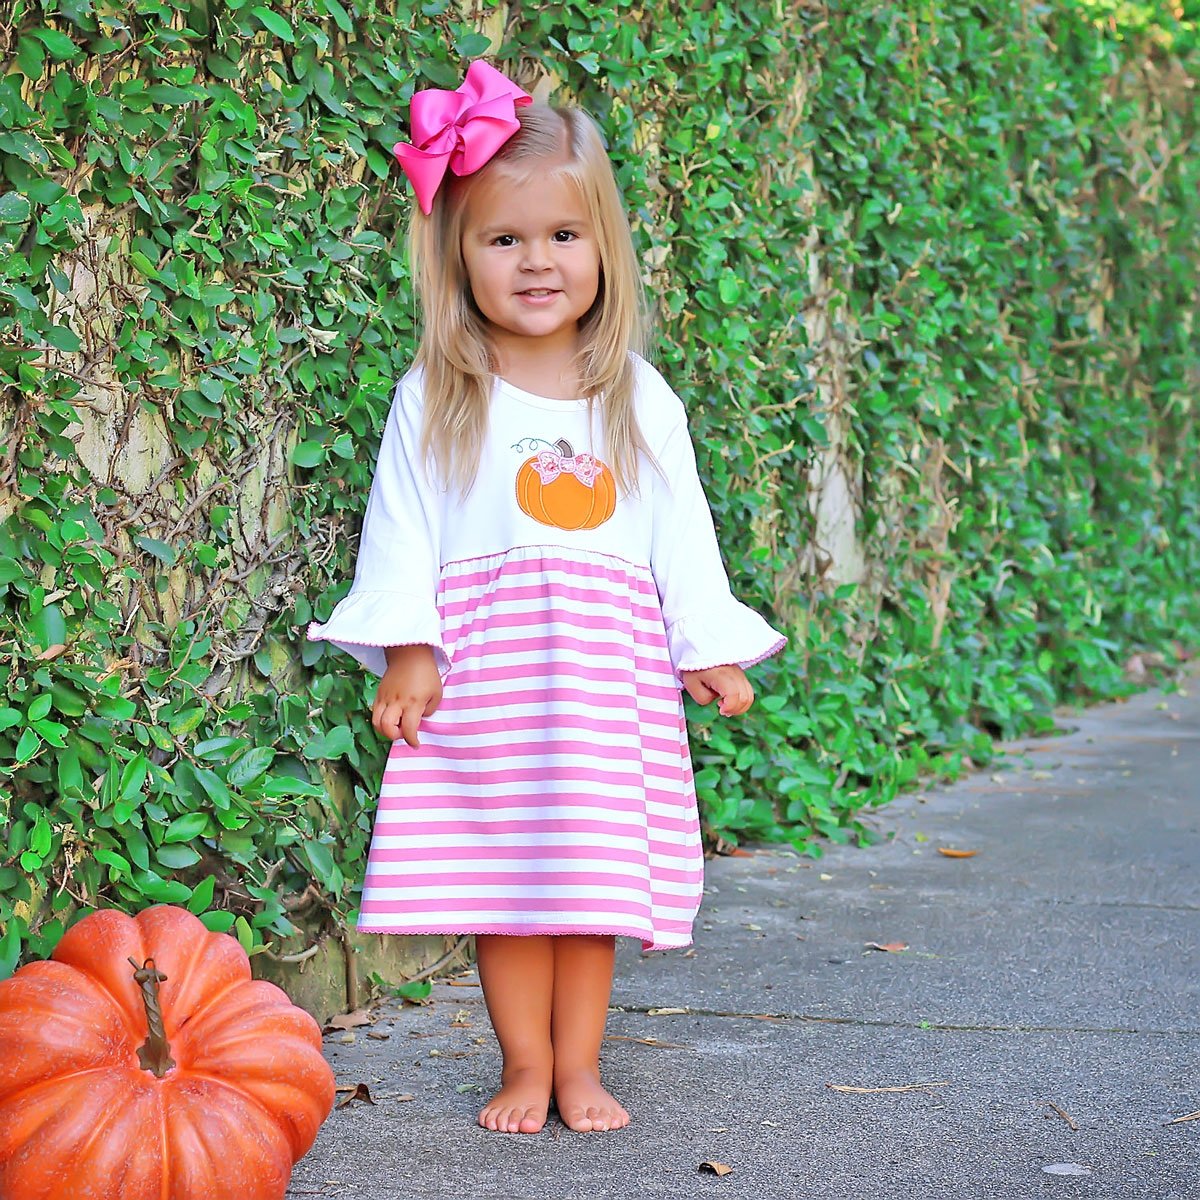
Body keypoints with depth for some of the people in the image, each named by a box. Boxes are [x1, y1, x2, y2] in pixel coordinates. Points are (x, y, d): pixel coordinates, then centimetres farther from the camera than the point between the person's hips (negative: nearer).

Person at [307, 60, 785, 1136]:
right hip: (484, 658, -1)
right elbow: (402, 532, 2)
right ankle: (526, 1067, 14)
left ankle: (580, 1067, 16)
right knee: (500, 874, 1)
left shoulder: (639, 400, 8)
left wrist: (709, 651, 7)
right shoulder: (435, 401, 2)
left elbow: (681, 531, 11)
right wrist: (407, 654, -6)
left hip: (611, 664, 2)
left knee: (594, 870, 4)